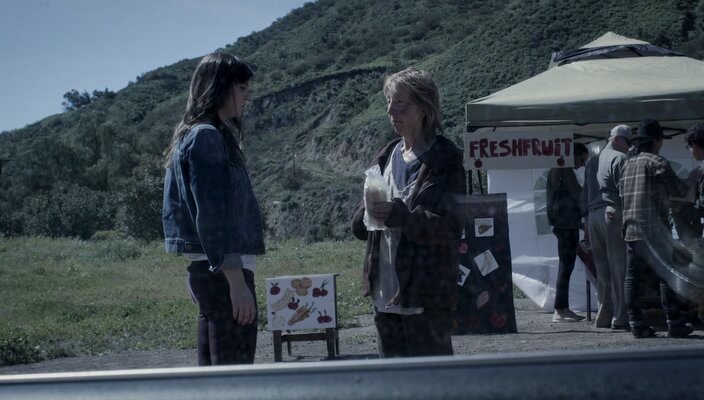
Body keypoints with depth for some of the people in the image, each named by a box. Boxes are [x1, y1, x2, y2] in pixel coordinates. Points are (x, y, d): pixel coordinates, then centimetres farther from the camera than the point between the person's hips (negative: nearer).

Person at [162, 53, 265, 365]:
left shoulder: (197, 135, 18)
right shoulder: (206, 137, -11)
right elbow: (212, 218, -19)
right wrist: (237, 281, -22)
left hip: (208, 270, 10)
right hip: (225, 272, -10)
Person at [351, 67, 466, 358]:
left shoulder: (445, 160, -6)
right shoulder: (386, 158, 13)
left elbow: (449, 227, -14)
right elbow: (360, 225, 17)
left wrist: (399, 215, -27)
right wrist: (367, 215, -6)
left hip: (426, 295, -7)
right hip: (385, 291, 7)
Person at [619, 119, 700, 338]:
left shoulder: (628, 163, 15)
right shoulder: (656, 161, -7)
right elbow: (679, 190, -6)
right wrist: (692, 178, 11)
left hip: (631, 229, 7)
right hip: (654, 229, -7)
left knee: (632, 278, 4)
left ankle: (637, 324, 3)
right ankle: (674, 324, -1)